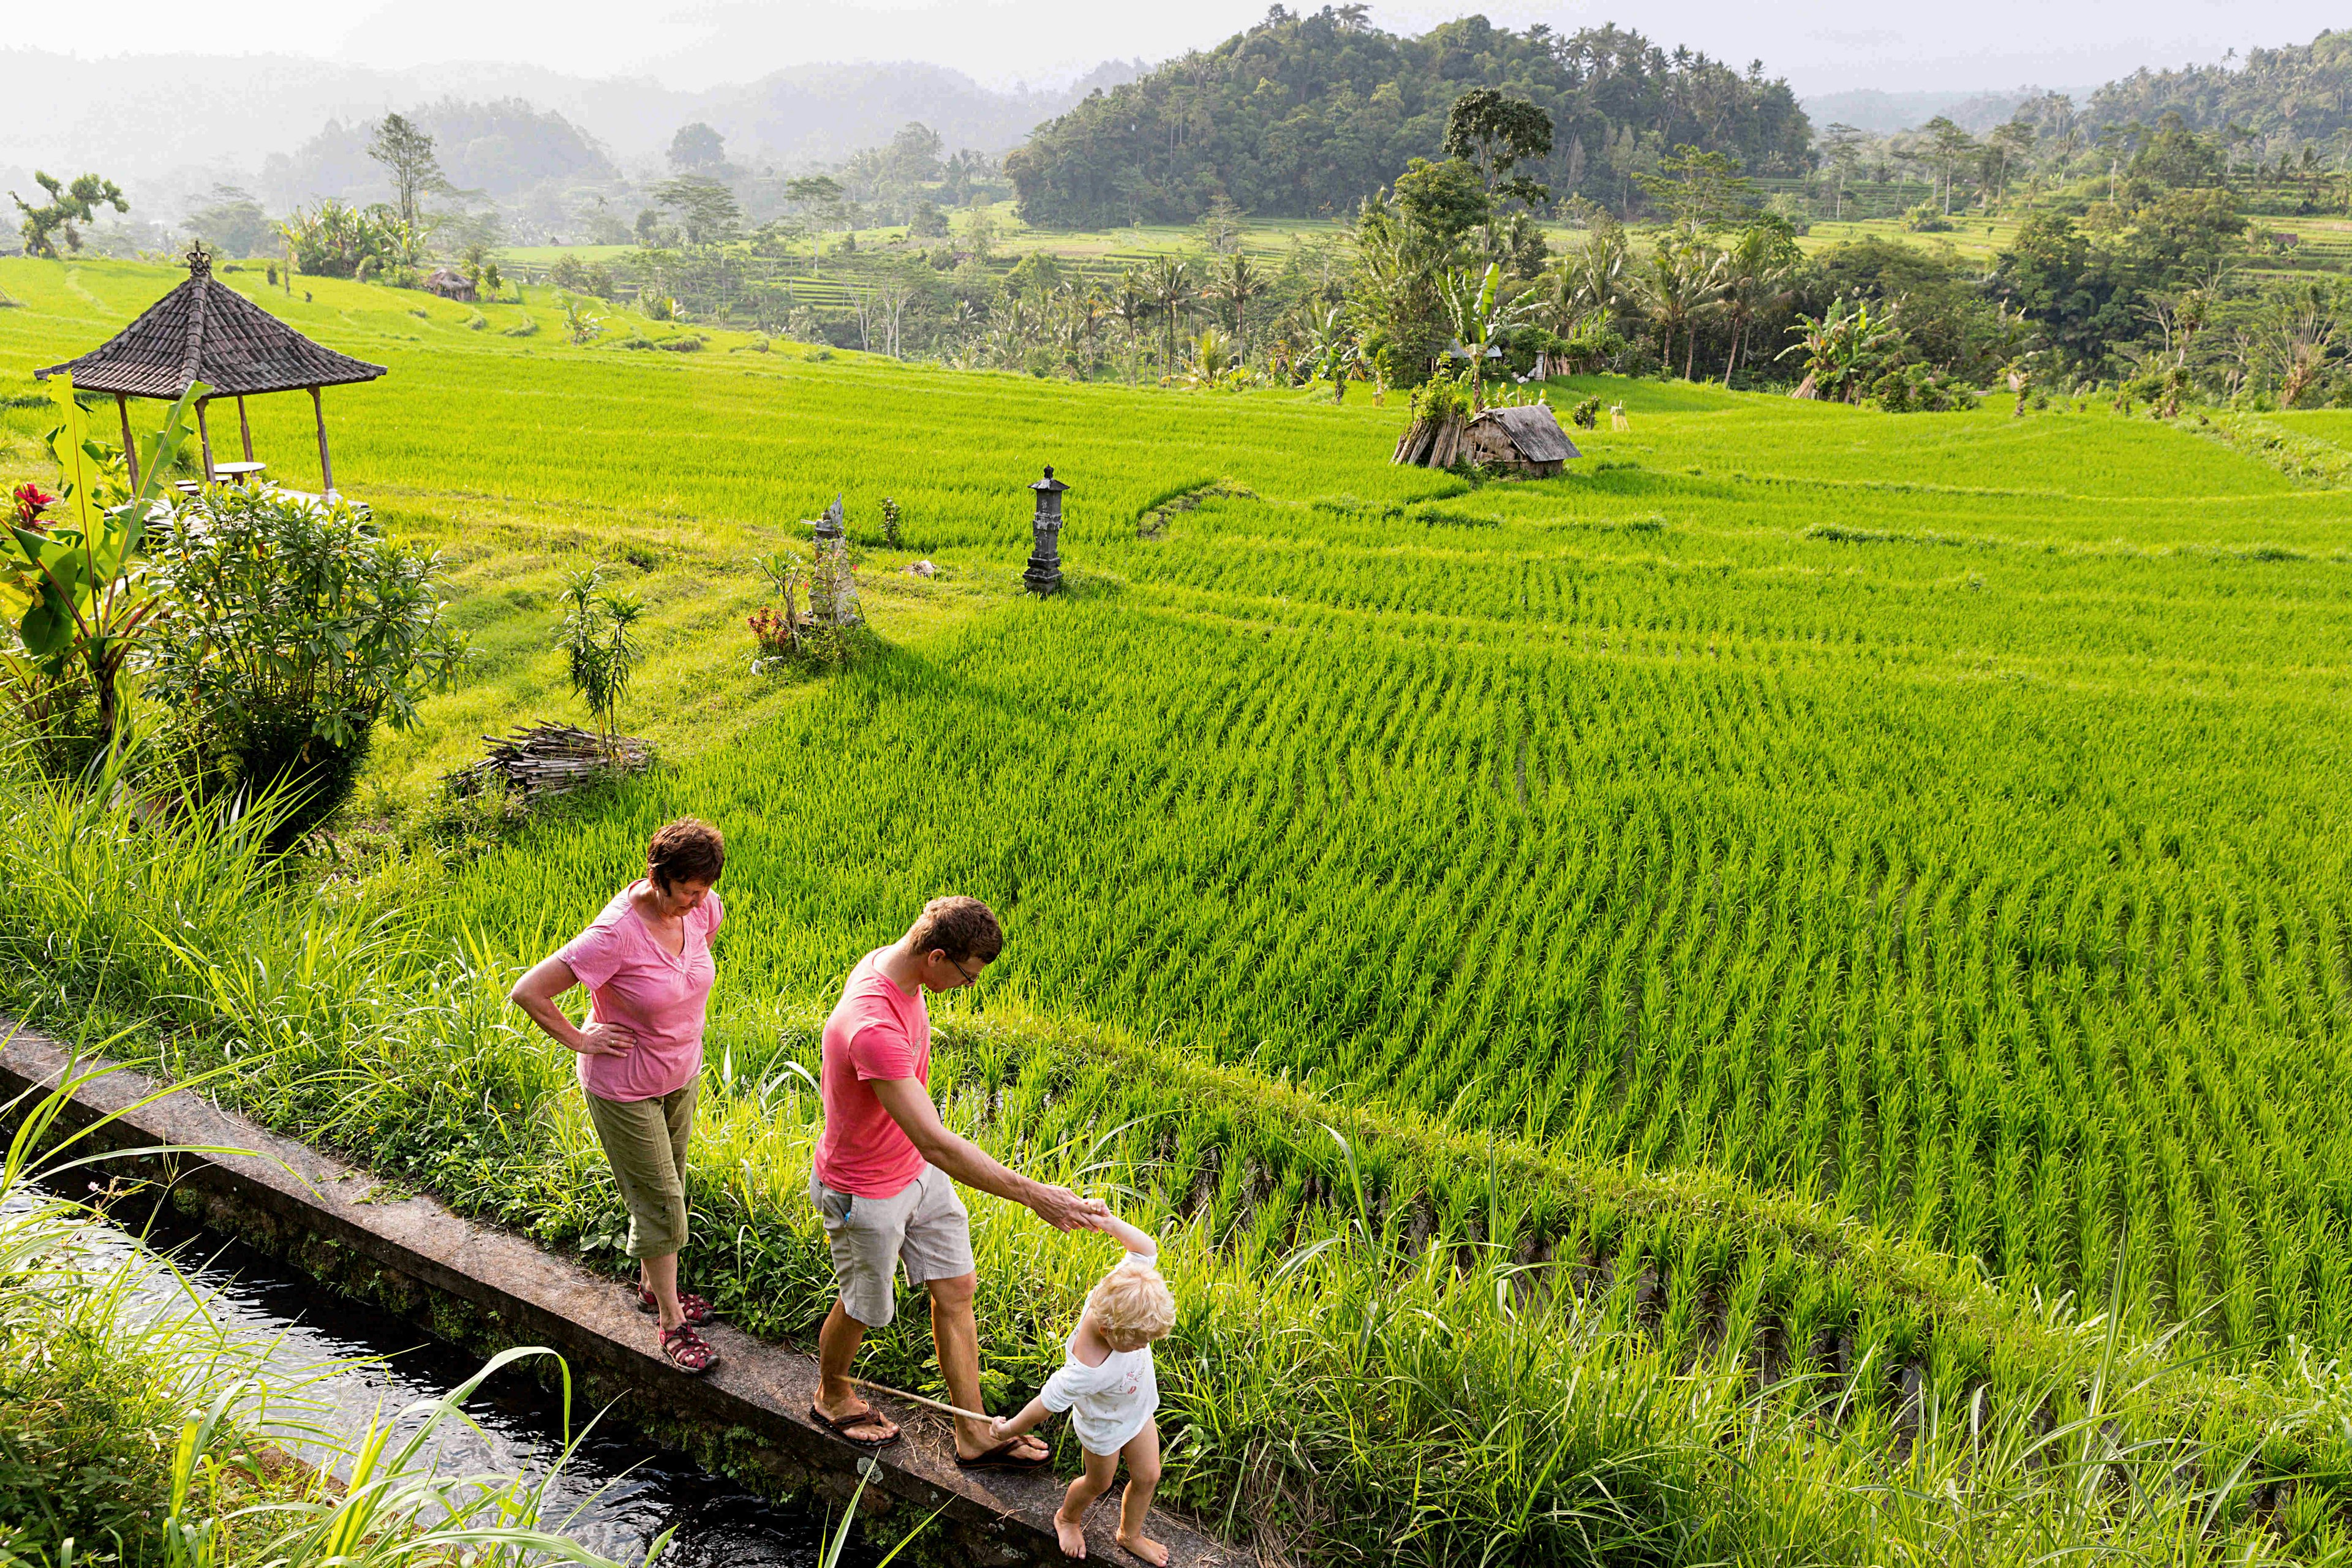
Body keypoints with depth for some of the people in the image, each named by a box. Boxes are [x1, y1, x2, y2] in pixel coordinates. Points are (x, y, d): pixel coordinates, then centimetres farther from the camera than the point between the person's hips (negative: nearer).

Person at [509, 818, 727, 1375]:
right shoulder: (616, 934, -33)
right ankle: (671, 1325, 17)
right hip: (624, 1087, -6)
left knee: (669, 1189, 21)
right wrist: (579, 1040, -18)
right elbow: (528, 993, -27)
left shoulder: (700, 909, -13)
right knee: (658, 1202, 2)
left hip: (682, 1073, 6)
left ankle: (653, 1287, 42)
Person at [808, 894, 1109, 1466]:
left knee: (956, 1290, 14)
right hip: (865, 1192, -8)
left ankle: (974, 1435, 28)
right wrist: (1035, 1196, -42)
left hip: (916, 1171, 8)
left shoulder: (890, 963, -11)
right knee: (863, 1308, 16)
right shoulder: (874, 1030, -40)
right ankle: (832, 1397, 47)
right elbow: (937, 1144, -42)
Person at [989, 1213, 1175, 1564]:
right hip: (1105, 1427, -5)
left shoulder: (1122, 1292, -34)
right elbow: (1047, 1402, -33)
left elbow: (1147, 1248, -22)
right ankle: (1067, 1518, 58)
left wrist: (1107, 1222, -30)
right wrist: (1010, 1430, -18)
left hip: (1139, 1409, 5)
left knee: (1147, 1477, 21)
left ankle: (1131, 1534, 50)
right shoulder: (1089, 1371, -48)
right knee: (1099, 1483, 24)